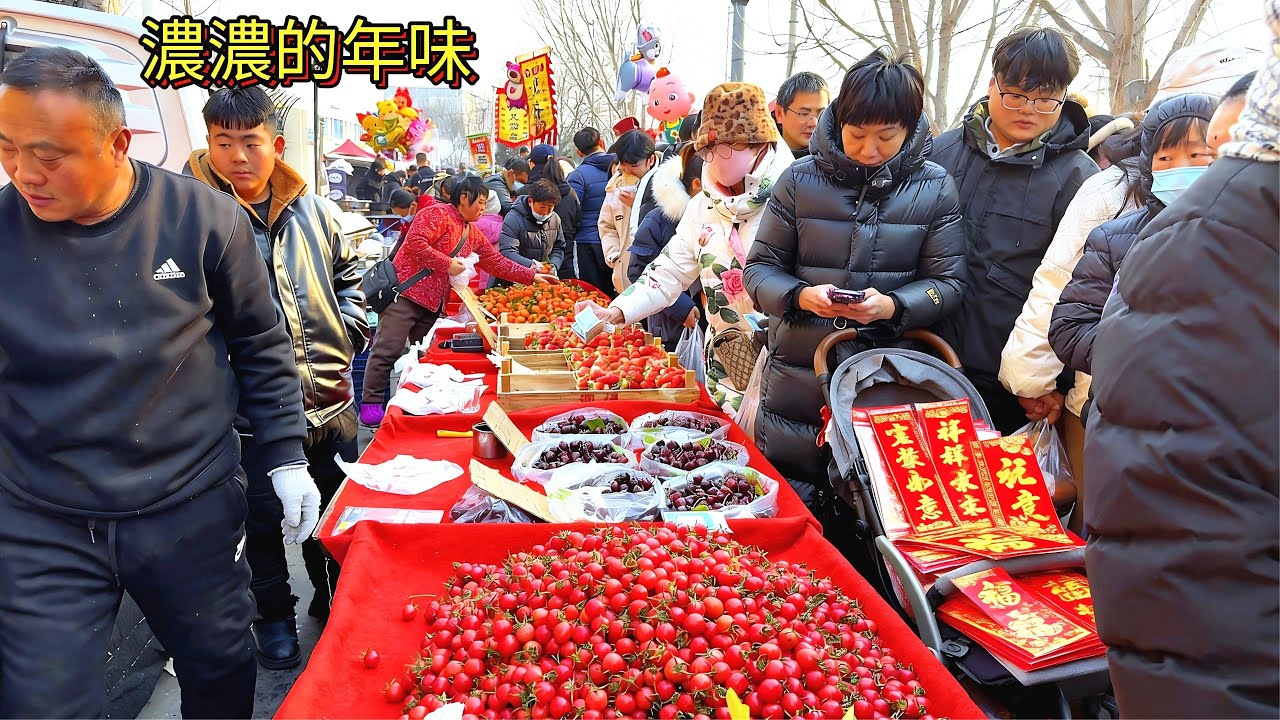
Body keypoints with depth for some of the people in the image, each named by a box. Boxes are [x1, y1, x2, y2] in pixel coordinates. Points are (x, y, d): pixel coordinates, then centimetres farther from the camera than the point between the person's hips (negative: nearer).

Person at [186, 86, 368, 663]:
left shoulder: (310, 211, 4)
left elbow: (347, 275, 18)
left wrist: (346, 333, 5)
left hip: (330, 397, 4)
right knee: (264, 519, 13)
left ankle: (333, 597, 43)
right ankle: (274, 616, 37)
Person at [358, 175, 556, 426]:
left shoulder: (474, 236, 18)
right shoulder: (437, 214, -7)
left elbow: (497, 263, 21)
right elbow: (415, 242, -19)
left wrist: (533, 276, 15)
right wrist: (447, 264, -15)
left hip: (434, 302, 9)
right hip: (406, 291, -9)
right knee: (388, 349, -8)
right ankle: (371, 404, -2)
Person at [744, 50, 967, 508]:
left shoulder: (934, 189, 1)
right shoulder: (801, 180, 0)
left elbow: (948, 282, 0)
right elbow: (760, 268, 3)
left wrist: (892, 307, -20)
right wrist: (801, 297, -18)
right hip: (798, 375, 0)